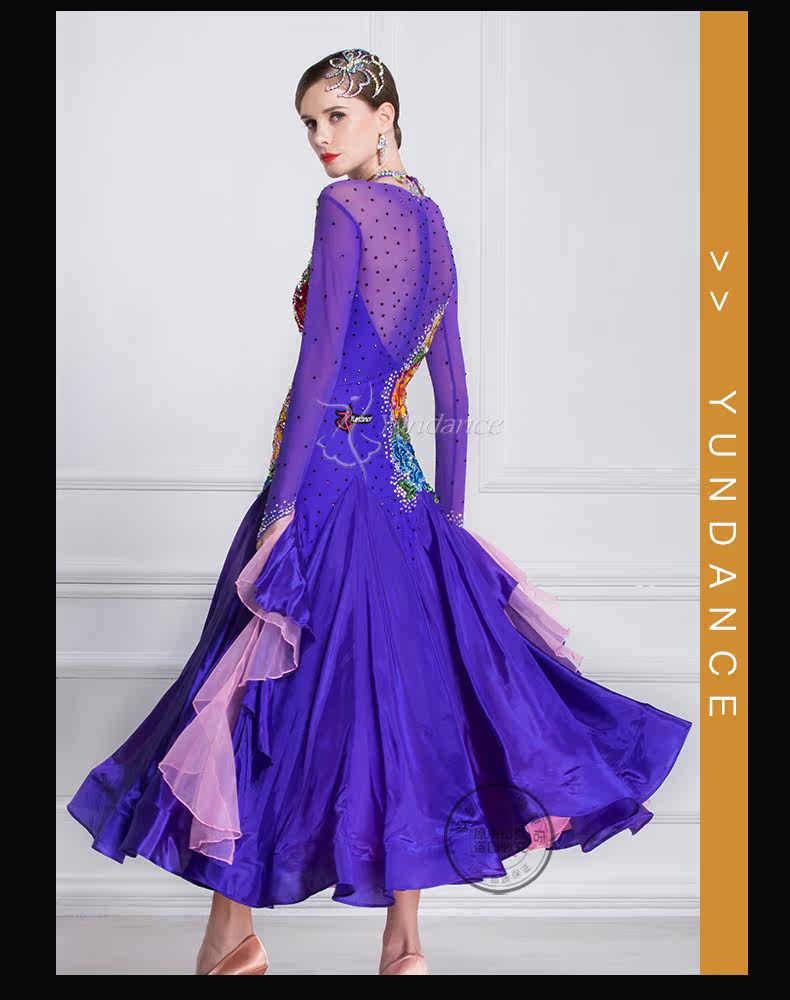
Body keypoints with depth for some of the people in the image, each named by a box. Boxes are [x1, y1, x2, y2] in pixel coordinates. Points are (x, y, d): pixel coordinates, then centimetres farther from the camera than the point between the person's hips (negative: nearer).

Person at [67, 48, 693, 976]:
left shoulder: (344, 207, -9)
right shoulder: (431, 220, 14)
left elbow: (319, 363, -16)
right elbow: (452, 390, 15)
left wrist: (279, 504, -15)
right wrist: (447, 516, 19)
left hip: (326, 475, -7)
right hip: (397, 483, 8)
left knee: (274, 696, 3)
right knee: (399, 692, 9)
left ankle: (233, 931, 15)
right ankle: (403, 942, 16)